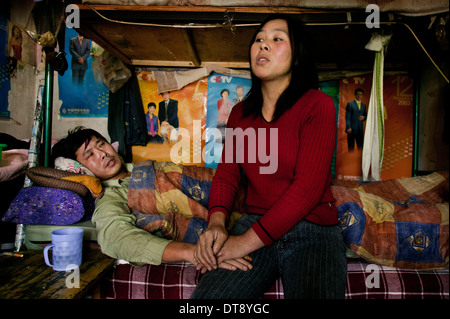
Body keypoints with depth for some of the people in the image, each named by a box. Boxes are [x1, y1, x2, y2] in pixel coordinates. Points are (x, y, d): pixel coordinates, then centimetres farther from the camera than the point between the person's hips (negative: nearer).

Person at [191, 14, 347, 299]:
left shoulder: (318, 105, -6)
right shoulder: (240, 113, 12)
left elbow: (308, 186, -14)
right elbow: (226, 175, 10)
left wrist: (247, 241, -17)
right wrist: (217, 222, -11)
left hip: (313, 232, -2)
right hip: (254, 224, 3)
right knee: (205, 297, -18)